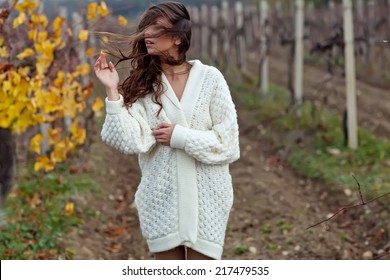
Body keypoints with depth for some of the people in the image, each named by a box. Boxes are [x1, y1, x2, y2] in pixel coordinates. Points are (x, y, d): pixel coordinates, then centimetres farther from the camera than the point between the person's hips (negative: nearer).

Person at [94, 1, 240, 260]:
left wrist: (179, 137, -13)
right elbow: (133, 141, -13)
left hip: (206, 199, -2)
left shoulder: (210, 78, -3)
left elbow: (228, 143, -7)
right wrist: (112, 91, -16)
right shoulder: (142, 84, 2)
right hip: (162, 198, 2)